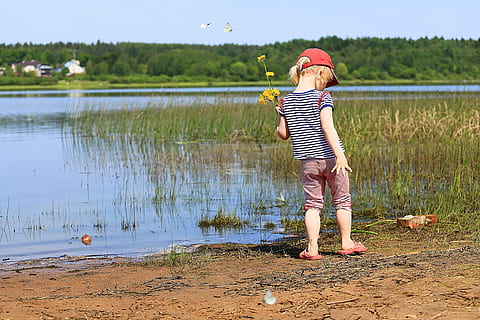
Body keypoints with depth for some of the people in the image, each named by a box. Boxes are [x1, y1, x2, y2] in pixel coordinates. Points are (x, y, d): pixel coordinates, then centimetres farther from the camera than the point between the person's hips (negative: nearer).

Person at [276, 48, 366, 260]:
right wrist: (340, 155, -25)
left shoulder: (286, 102, 2)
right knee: (342, 200, 13)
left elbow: (283, 134, 6)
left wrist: (281, 117, 24)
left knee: (313, 203, 8)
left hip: (307, 160, 4)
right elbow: (327, 127, -22)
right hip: (329, 156, -3)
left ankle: (312, 248, 1)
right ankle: (346, 243, 22)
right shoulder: (322, 97, -12)